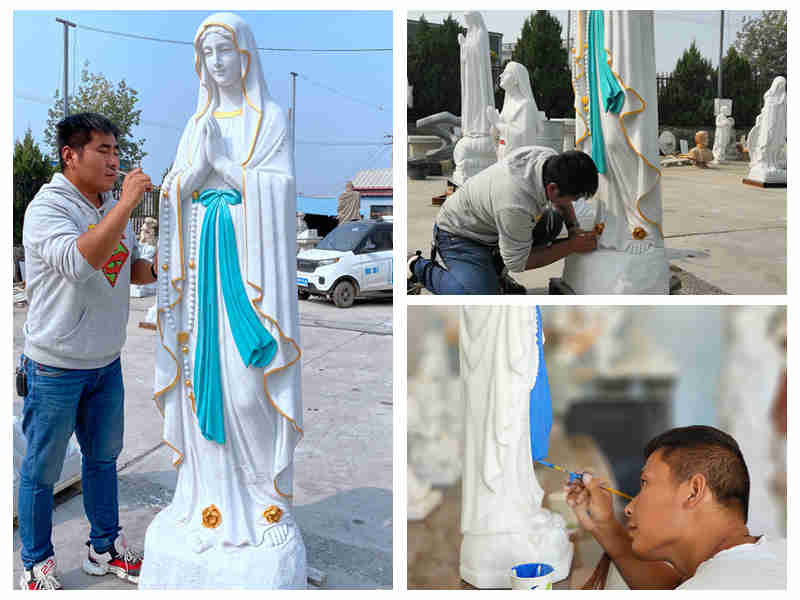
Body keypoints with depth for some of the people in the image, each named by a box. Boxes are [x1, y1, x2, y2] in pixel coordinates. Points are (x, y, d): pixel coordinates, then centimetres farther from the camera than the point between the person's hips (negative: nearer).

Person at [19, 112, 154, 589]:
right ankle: (37, 565, 24)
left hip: (106, 361, 8)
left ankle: (105, 548, 35)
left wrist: (154, 269, -5)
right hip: (57, 365, -7)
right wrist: (125, 203, -33)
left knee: (103, 457, 19)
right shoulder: (47, 208, -17)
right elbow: (79, 262, -34)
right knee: (43, 470, 7)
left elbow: (129, 268, 17)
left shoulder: (113, 207, 7)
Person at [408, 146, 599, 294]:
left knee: (553, 220, -4)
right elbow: (517, 264, -23)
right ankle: (420, 268, 0)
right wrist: (572, 246, -20)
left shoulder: (551, 158, -16)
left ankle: (492, 268, 9)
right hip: (459, 234, -9)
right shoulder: (516, 206, -40)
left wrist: (574, 227, -6)